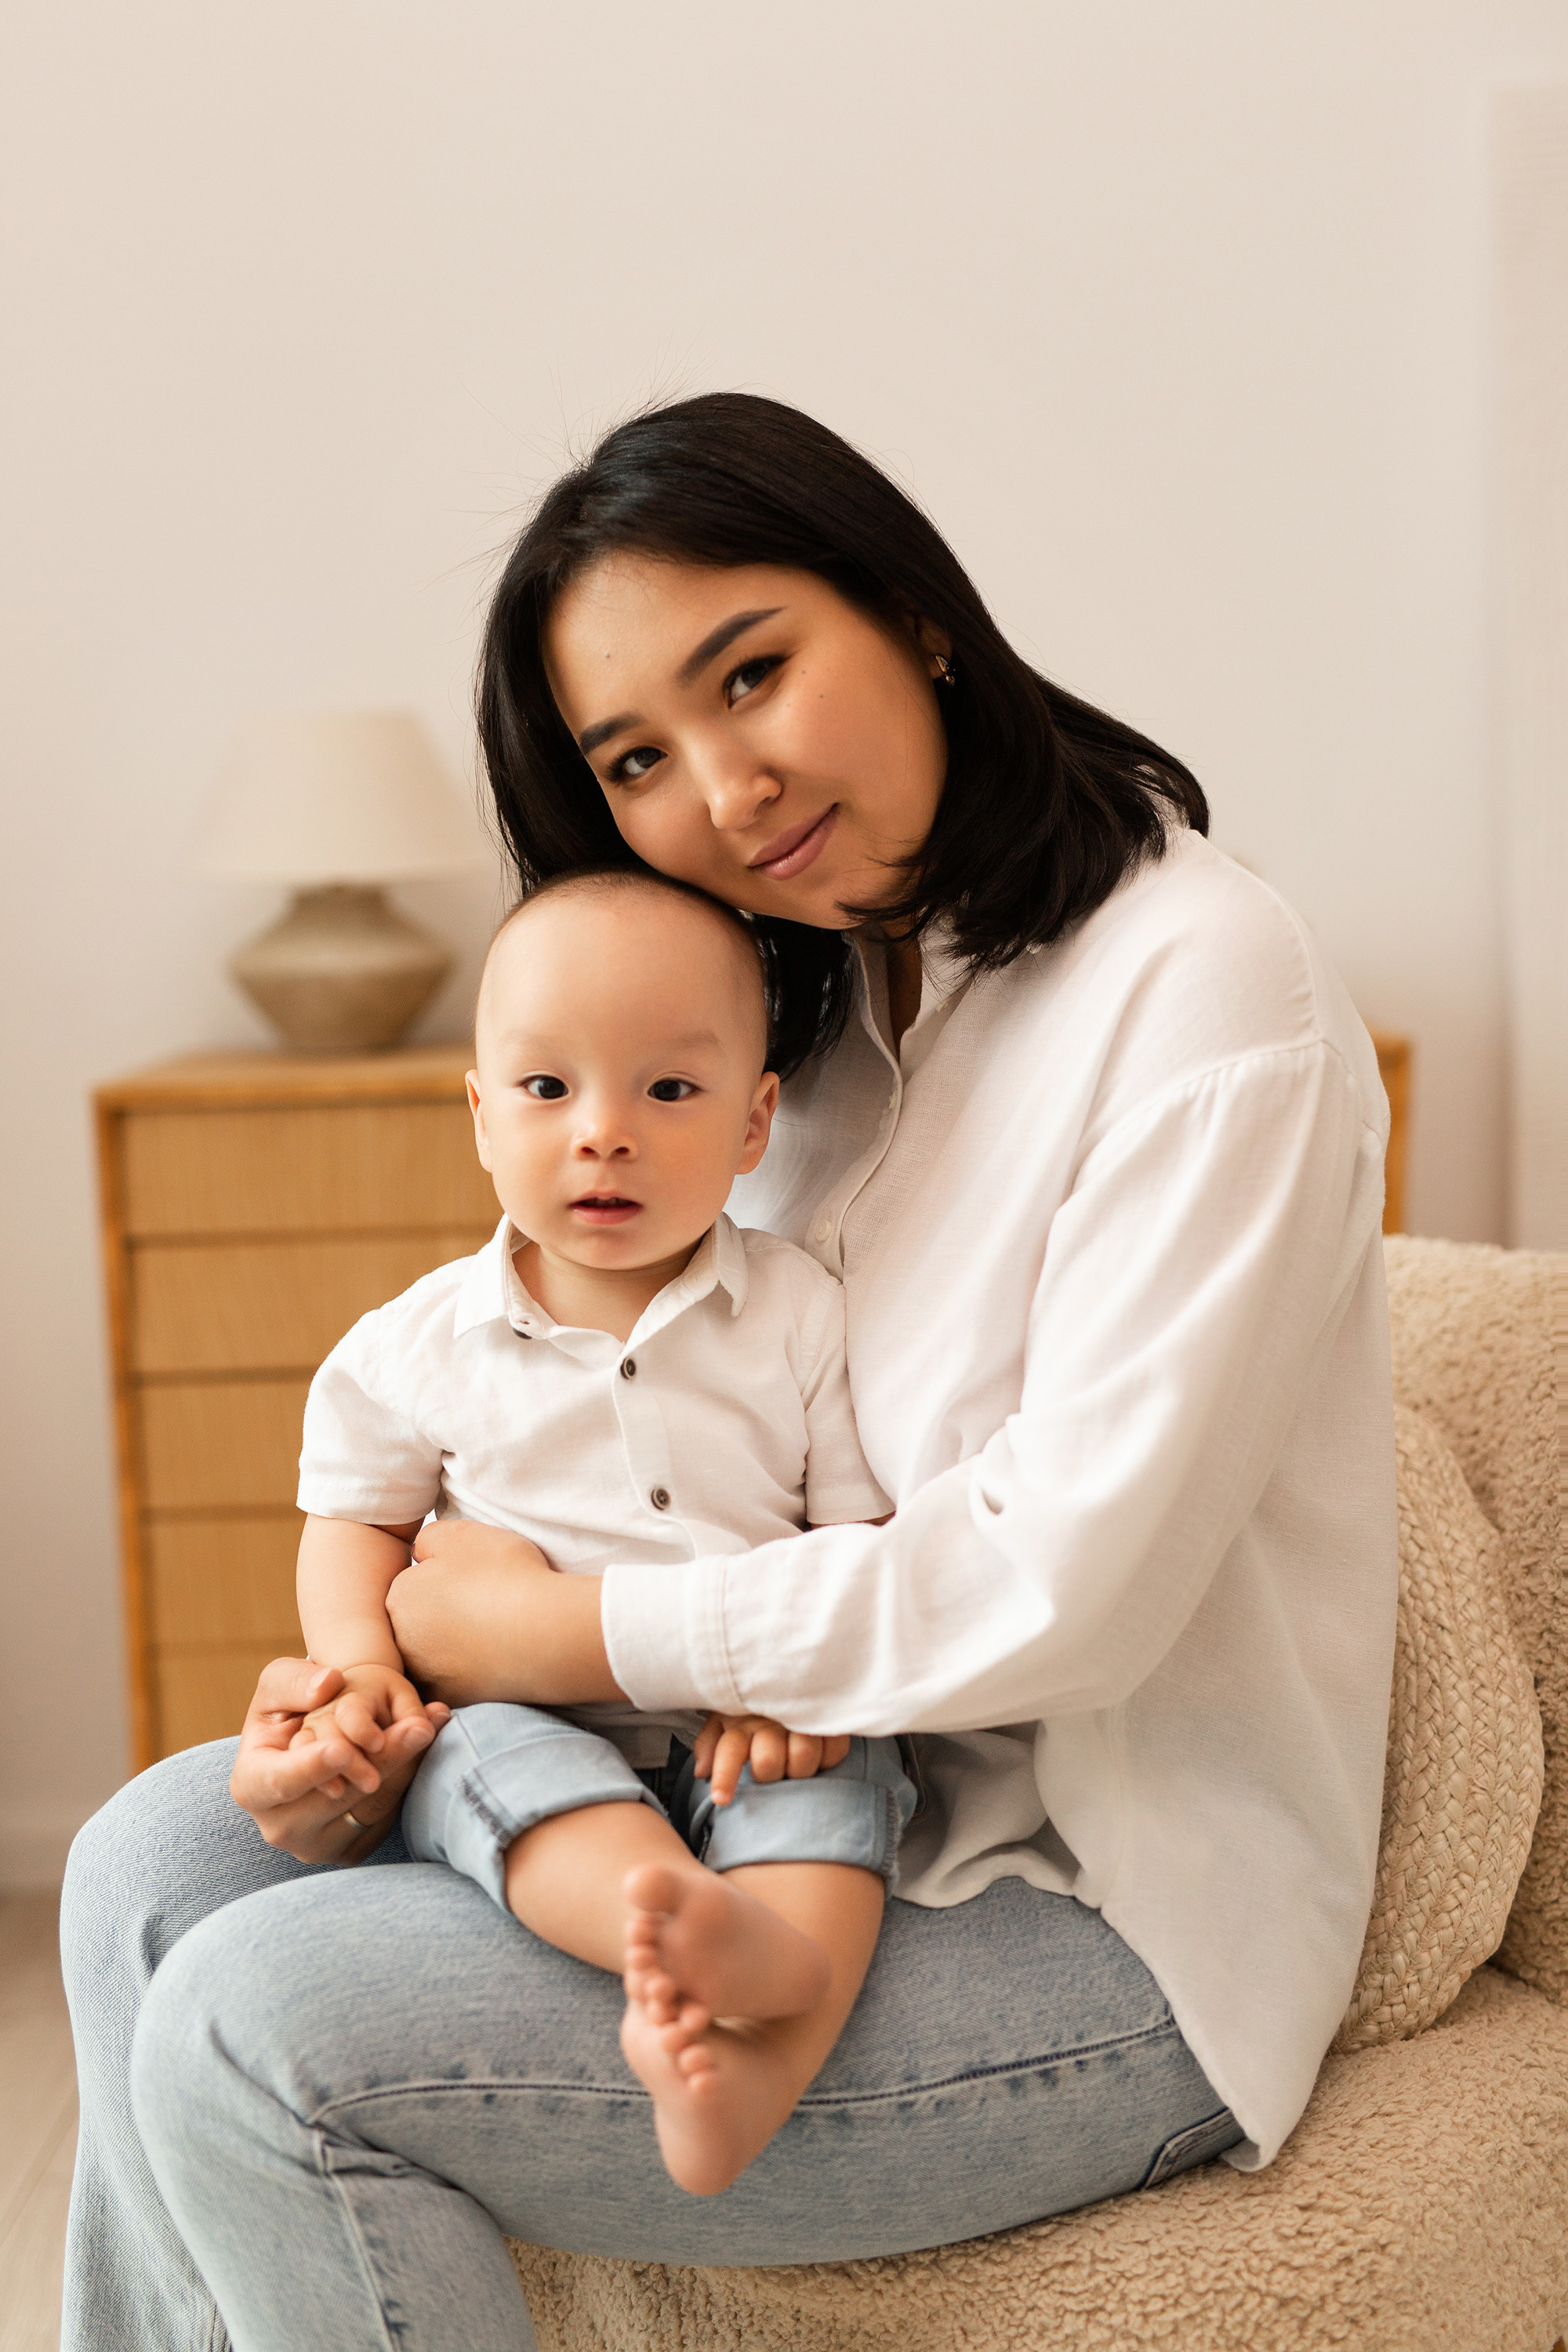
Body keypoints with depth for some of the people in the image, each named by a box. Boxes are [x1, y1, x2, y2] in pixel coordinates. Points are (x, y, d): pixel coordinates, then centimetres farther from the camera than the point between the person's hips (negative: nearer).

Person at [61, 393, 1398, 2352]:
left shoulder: (1207, 986, -17)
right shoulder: (817, 1011, 10)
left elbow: (1067, 1588, -23)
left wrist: (571, 1634, -15)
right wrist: (399, 1673, -6)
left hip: (1107, 1938, -8)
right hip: (846, 1797, 8)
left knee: (259, 2032, -18)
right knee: (152, 1866, 1)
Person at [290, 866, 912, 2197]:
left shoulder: (804, 1316, 2)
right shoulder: (422, 1344, 6)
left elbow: (874, 1533, 1)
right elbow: (356, 1517, 15)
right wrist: (359, 1661, -5)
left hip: (747, 1739, 0)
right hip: (527, 1723, 0)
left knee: (832, 1779, -30)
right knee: (500, 1761, -31)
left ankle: (764, 2058, -52)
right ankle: (735, 1947, -56)